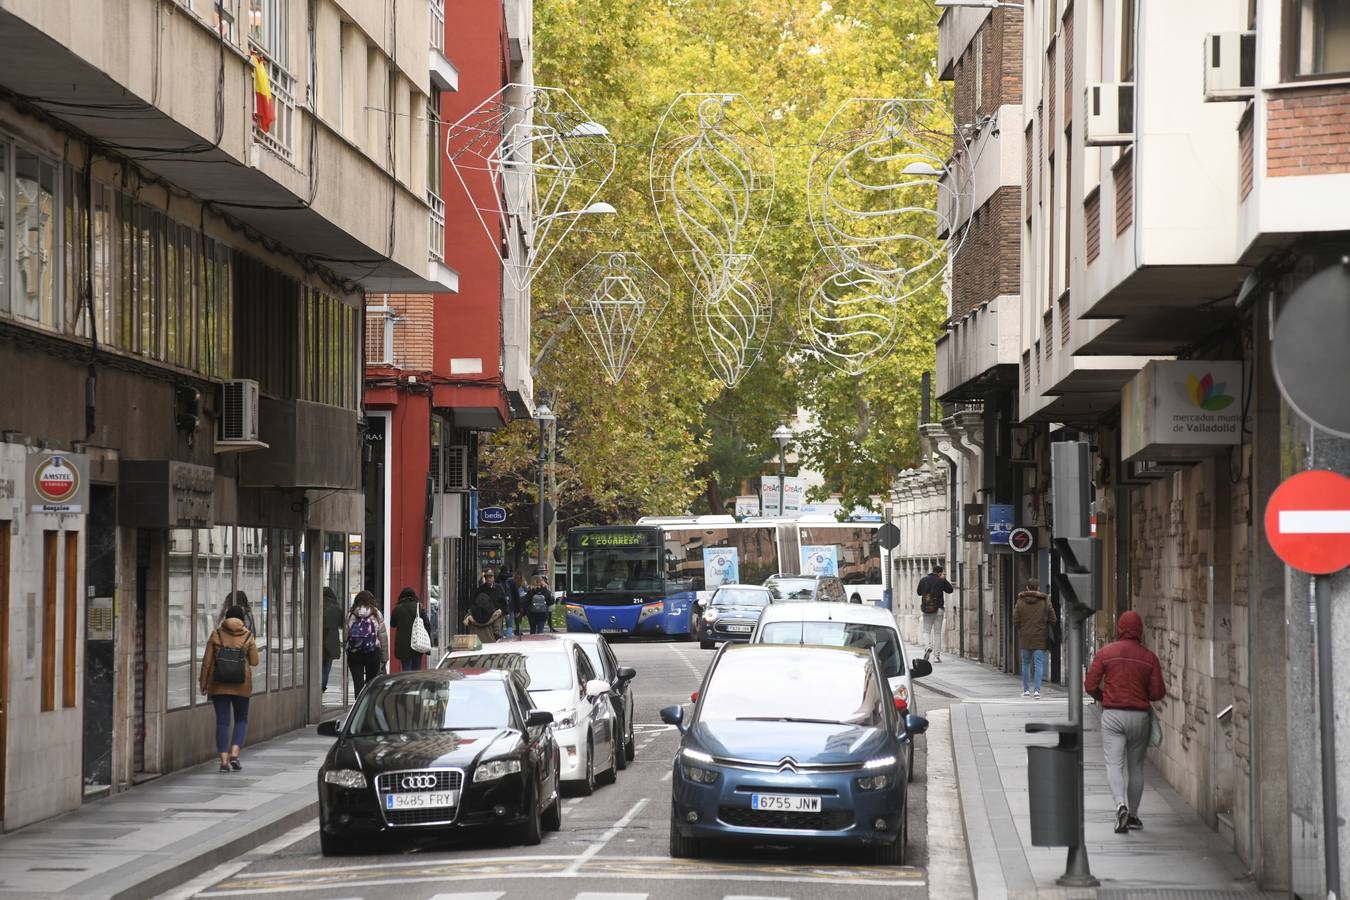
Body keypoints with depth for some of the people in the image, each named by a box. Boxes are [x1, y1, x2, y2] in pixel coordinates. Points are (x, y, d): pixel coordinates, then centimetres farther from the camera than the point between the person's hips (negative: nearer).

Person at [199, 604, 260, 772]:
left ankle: (224, 760, -2)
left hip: (218, 684, 1)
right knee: (241, 719, 14)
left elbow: (207, 661, -2)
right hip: (241, 684, -1)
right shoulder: (247, 636, -2)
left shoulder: (216, 635, 0)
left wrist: (204, 683, 5)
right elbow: (254, 661, 0)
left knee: (222, 721, 3)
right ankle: (234, 753, -4)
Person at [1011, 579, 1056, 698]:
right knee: (1039, 664, -1)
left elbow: (1015, 621, -2)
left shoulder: (1020, 602, -2)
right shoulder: (1045, 602, -2)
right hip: (1040, 639, -1)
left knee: (1026, 664, 14)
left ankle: (1026, 689, 17)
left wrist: (1017, 631, 17)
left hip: (1025, 638, 1)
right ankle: (1037, 690, -12)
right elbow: (1053, 620, 0)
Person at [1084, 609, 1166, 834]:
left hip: (1113, 715, -1)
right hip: (1139, 715, 1)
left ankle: (1121, 805, -28)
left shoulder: (1105, 653, -3)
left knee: (1114, 764, -5)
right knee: (1136, 767, 13)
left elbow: (1090, 685, -4)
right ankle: (1133, 814, 20)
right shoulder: (1149, 657, -1)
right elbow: (1157, 693, -3)